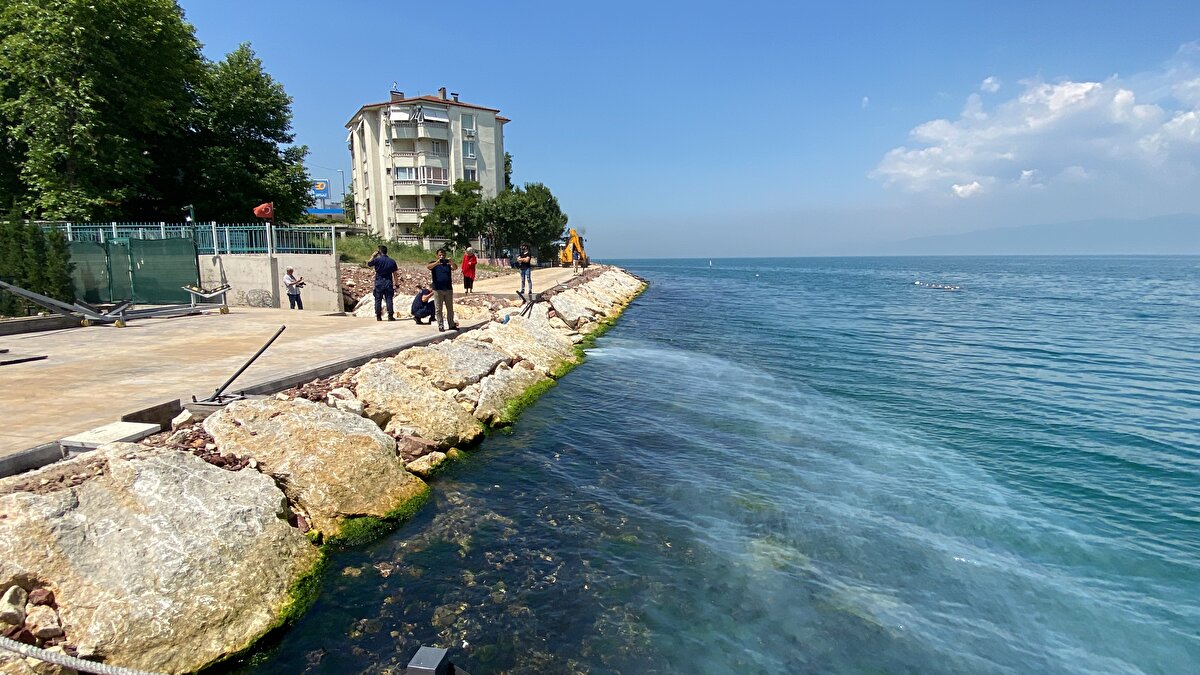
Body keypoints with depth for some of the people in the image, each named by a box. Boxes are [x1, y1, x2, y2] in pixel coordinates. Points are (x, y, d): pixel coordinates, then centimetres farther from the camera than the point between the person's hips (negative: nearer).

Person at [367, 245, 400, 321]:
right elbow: (395, 274, 4)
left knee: (378, 300, 6)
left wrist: (373, 256, 17)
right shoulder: (392, 261, 2)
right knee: (389, 299, 3)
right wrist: (396, 284, 9)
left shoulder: (377, 260, -7)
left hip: (379, 283, -2)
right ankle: (390, 316, 0)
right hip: (388, 283, 2)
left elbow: (368, 264, 9)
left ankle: (378, 317, 8)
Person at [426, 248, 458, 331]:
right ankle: (440, 326, 6)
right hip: (438, 290, -2)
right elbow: (428, 267, -19)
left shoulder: (448, 263, 8)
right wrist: (437, 262, -37)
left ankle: (451, 325, 18)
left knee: (450, 308, 9)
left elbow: (455, 267, -11)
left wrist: (451, 263, -34)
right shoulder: (434, 264, 3)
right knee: (439, 309, 1)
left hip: (448, 289, 2)